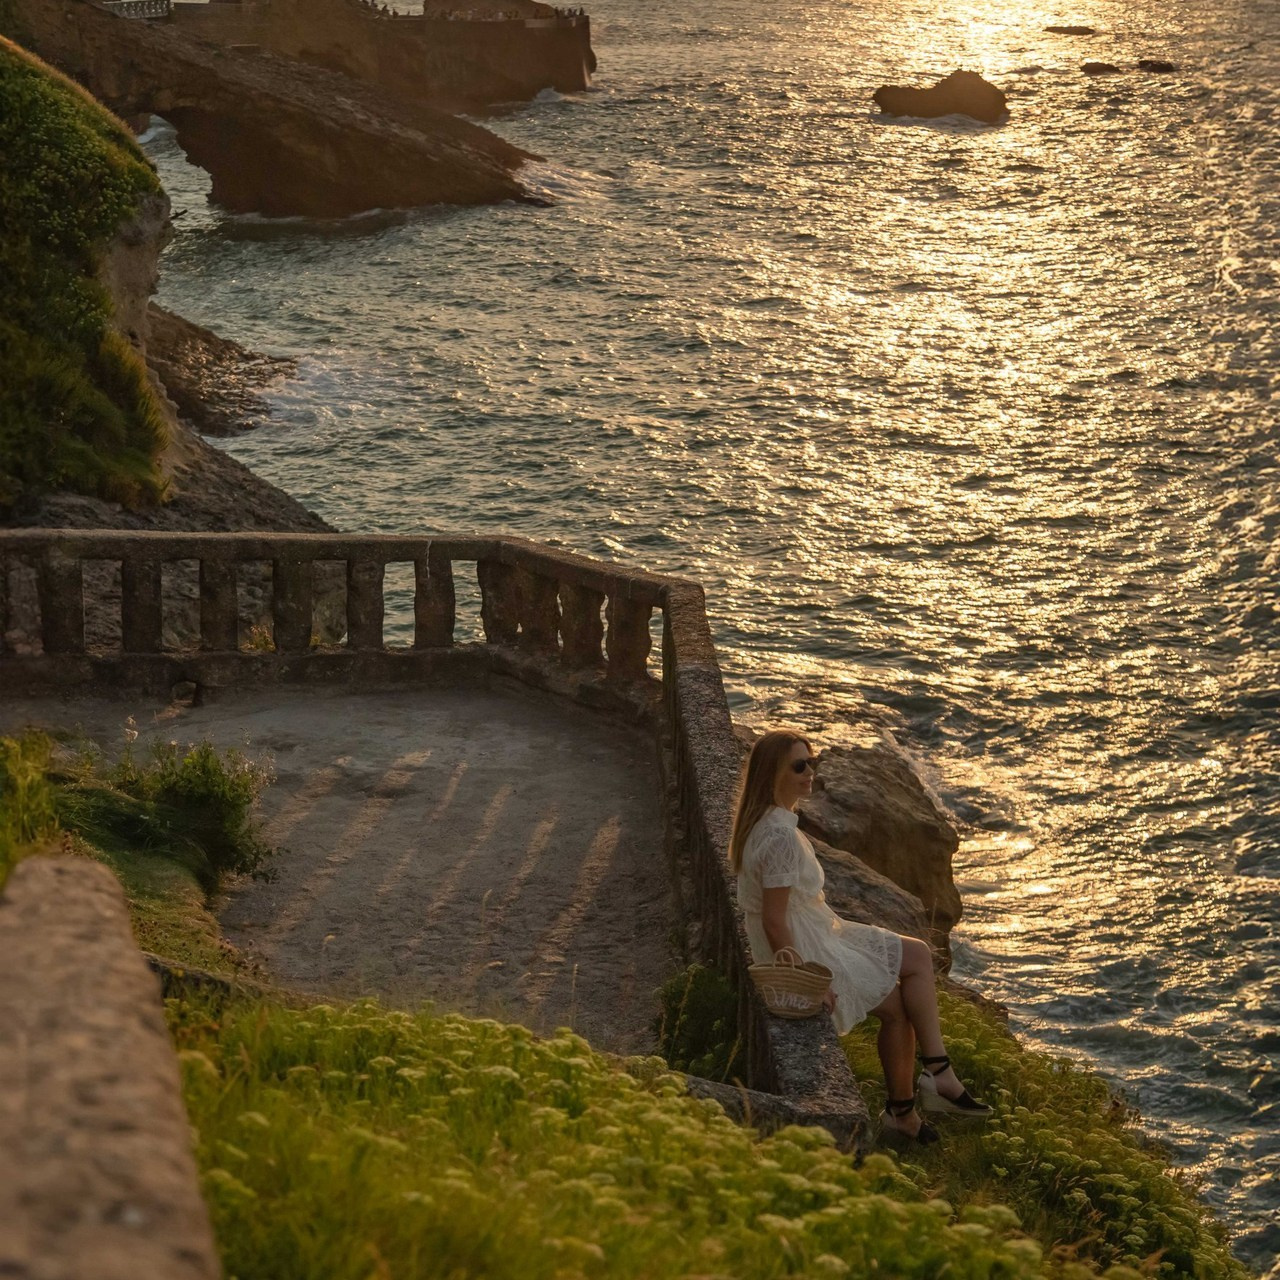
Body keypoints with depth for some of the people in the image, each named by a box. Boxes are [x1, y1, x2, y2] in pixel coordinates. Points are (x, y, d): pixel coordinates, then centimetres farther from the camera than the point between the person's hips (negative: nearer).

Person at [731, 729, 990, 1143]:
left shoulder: (766, 821, 4)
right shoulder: (780, 836, -28)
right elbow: (774, 924, -27)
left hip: (815, 935, 10)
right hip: (803, 952, -10)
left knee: (918, 956, 9)